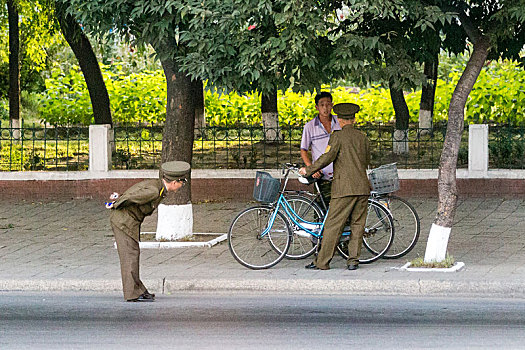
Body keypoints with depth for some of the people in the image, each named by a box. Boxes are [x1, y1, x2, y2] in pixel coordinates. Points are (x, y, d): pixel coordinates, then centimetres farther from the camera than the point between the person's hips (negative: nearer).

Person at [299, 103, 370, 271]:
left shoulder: (337, 136, -4)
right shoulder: (363, 137, 12)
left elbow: (327, 157, -11)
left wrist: (308, 170, 0)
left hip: (344, 187, -5)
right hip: (362, 187, 5)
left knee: (333, 226, -3)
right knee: (357, 225, 8)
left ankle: (322, 262, -2)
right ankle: (353, 260, 4)